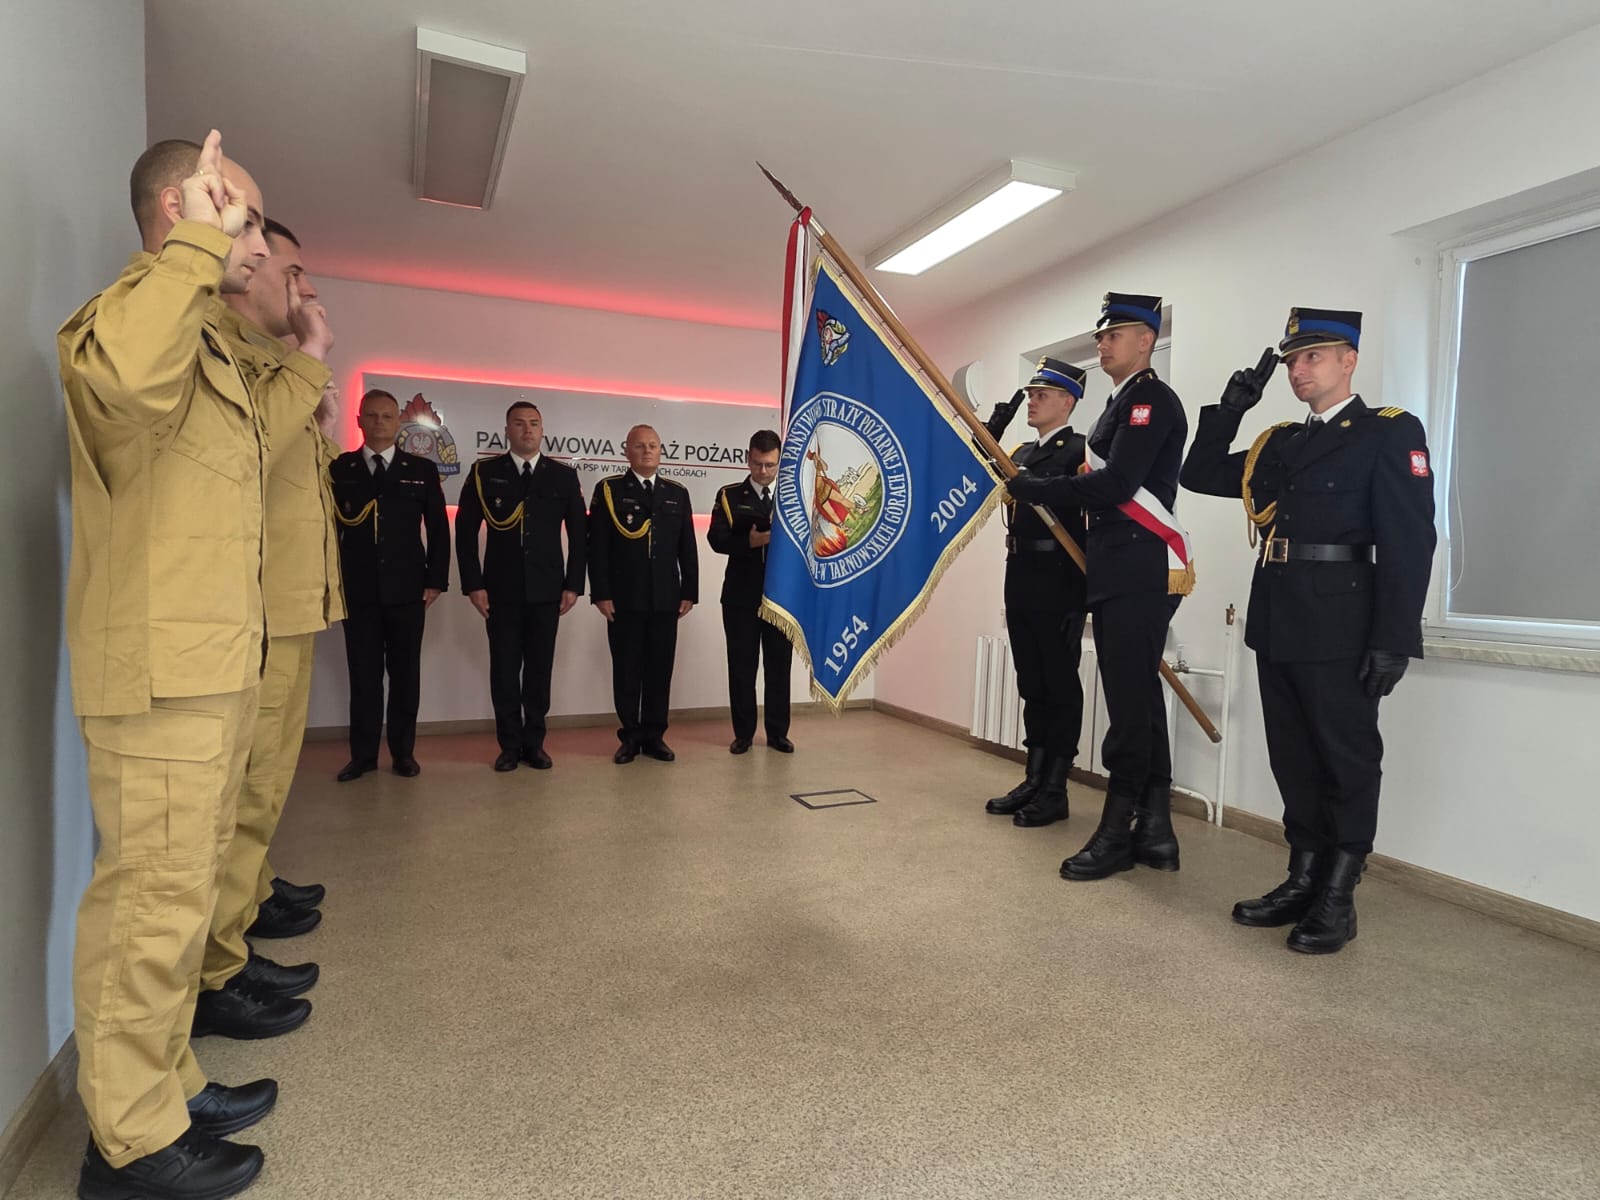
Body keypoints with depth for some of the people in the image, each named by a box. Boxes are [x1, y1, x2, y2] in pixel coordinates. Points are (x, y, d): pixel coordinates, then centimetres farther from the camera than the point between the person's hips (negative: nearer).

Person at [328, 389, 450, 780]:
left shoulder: (422, 470, 8)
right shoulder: (340, 469, 10)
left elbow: (439, 529, 6)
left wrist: (435, 580, -2)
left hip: (407, 589, 0)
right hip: (357, 590, 0)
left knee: (405, 673, 5)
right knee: (363, 673, 4)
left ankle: (403, 751, 14)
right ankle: (363, 753, 14)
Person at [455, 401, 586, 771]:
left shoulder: (564, 475, 6)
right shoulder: (484, 472, 4)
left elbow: (578, 534, 6)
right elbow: (466, 531, 2)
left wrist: (573, 584, -1)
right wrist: (473, 584, -6)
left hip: (547, 589, 1)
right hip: (501, 590, 0)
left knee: (540, 668, 6)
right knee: (504, 668, 4)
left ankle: (534, 742, 17)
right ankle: (510, 744, 16)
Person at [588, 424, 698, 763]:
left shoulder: (677, 493, 12)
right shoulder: (608, 490, 3)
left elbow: (687, 548, 10)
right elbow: (597, 546, -3)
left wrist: (689, 592, 3)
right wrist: (601, 593, -10)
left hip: (666, 599, 2)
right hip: (623, 599, -2)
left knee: (660, 670, 6)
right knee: (626, 670, 4)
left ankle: (655, 735, 16)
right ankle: (630, 736, 15)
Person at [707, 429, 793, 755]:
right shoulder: (729, 495, 5)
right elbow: (717, 539, -8)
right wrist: (751, 541, -22)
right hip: (741, 596, -1)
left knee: (779, 666, 7)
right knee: (741, 666, 5)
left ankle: (777, 733, 18)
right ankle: (743, 733, 17)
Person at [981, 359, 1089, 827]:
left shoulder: (1081, 450, -7)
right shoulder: (1022, 453, 18)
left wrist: (1082, 592, -18)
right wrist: (994, 428, 1)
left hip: (1058, 582, -8)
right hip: (1018, 579, 8)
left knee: (1060, 686, 0)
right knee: (1032, 685, 13)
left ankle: (1055, 791, 9)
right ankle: (1034, 780, 22)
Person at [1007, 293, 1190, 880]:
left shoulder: (1152, 399, -9)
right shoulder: (1121, 404, 21)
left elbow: (1114, 484, -20)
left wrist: (1033, 488, -13)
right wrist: (1036, 488, 7)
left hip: (1143, 573, -10)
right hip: (1118, 570, 10)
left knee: (1130, 700, -5)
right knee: (1139, 698, 11)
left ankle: (1118, 831, 4)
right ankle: (1154, 830, 18)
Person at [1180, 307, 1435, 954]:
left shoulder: (1390, 433, -3)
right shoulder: (1277, 444, 16)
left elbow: (1409, 543, -10)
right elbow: (1200, 475, 18)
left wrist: (1394, 640, -16)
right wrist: (1230, 408, 8)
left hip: (1338, 627, -6)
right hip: (1275, 623, 7)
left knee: (1347, 761, 4)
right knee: (1293, 759, 13)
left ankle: (1337, 900, 16)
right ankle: (1303, 881, 26)